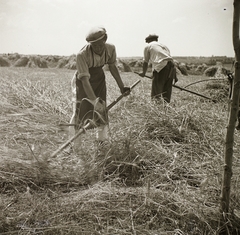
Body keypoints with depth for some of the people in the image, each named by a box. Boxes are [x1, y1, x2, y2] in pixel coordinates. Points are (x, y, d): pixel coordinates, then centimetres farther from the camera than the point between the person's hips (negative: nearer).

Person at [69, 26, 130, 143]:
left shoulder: (110, 49, -19)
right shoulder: (82, 54, -34)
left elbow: (112, 66, 0)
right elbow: (85, 79, -36)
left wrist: (121, 86, 2)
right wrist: (94, 101, -43)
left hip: (99, 79, 4)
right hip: (82, 82, -4)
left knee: (102, 111, 5)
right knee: (80, 112, -10)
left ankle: (102, 141, 18)